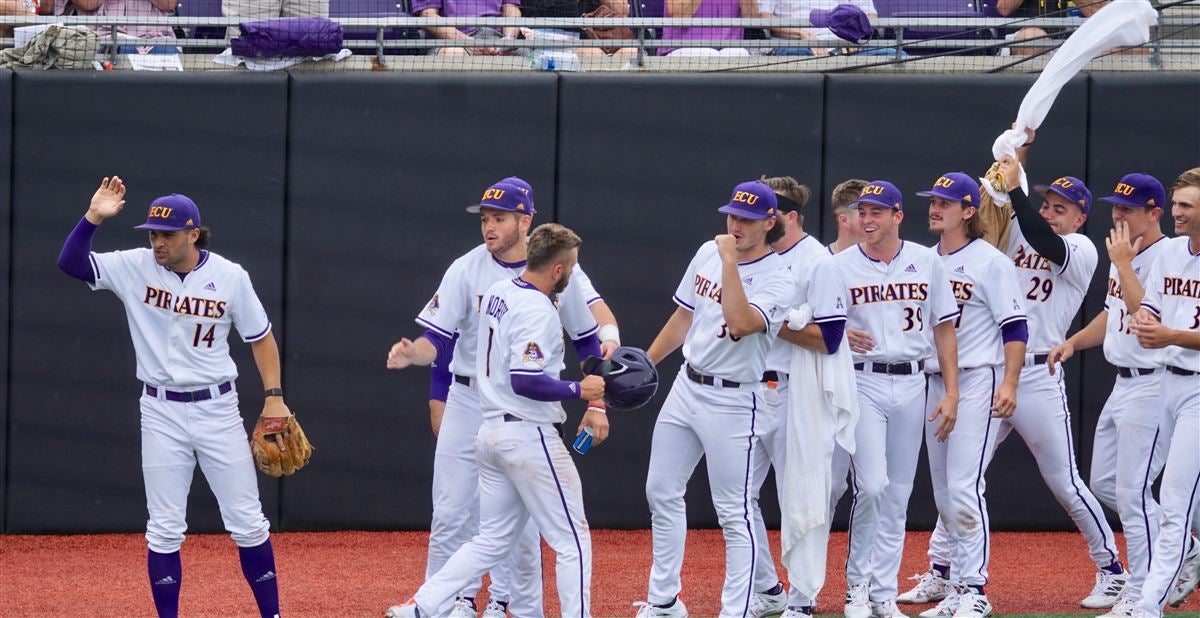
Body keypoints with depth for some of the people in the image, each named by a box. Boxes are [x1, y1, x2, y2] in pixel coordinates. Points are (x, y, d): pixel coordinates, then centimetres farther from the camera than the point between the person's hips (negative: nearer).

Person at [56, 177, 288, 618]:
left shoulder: (230, 277, -6)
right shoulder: (135, 268, -5)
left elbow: (260, 336, 4)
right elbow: (71, 263, -13)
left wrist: (273, 396, -1)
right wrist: (94, 218, -25)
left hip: (217, 409, -1)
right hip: (161, 413, 1)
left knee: (248, 522, 2)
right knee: (164, 529, 3)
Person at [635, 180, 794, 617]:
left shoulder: (777, 279, -15)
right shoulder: (708, 254, 6)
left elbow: (739, 324, -31)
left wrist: (730, 261, -27)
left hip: (732, 401, -7)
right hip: (686, 386, 7)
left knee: (734, 514, -5)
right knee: (662, 492, 13)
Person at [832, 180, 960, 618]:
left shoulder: (926, 262, 5)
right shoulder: (840, 266, 0)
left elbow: (944, 327, 9)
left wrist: (951, 392, 3)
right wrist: (840, 336, -19)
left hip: (911, 384, 3)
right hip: (863, 382, -3)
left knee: (898, 495, 6)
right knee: (871, 486, -14)